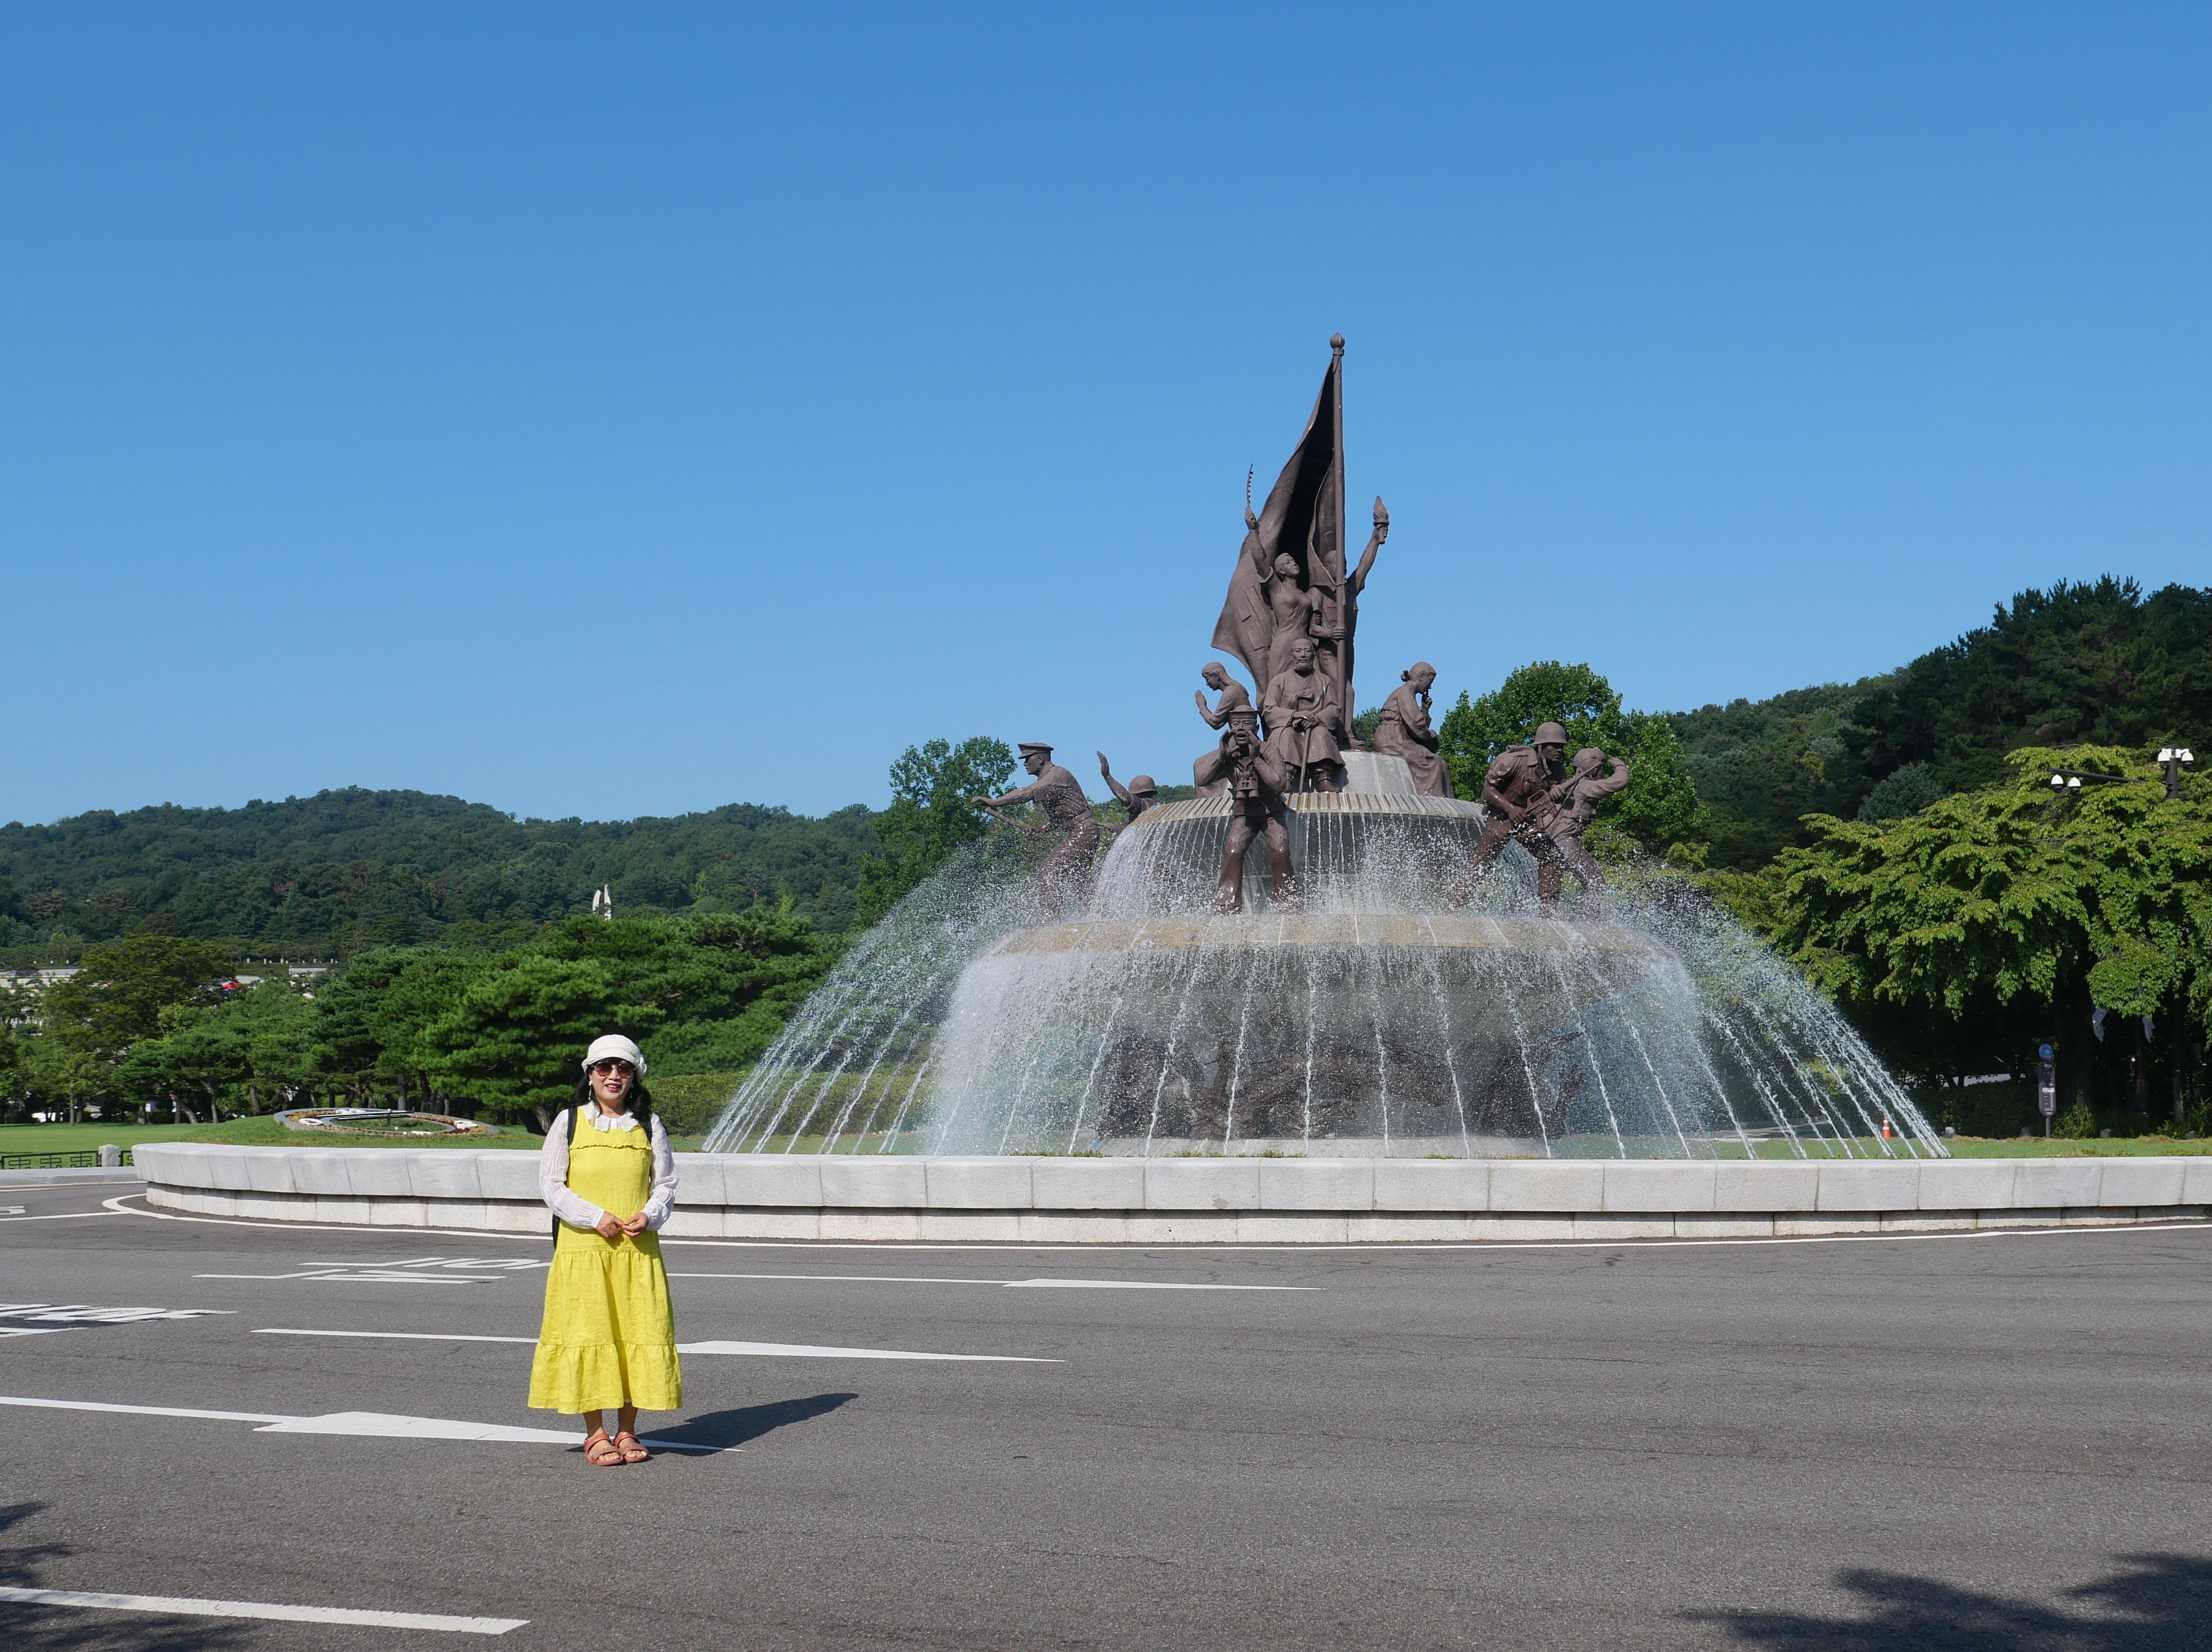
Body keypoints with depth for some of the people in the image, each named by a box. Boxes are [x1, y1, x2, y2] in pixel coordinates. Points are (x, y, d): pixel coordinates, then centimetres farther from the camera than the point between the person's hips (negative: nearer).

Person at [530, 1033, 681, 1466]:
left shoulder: (649, 1125, 10)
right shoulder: (569, 1122, 5)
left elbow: (666, 1183, 11)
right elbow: (550, 1184, 1)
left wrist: (650, 1215, -9)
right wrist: (595, 1217, -11)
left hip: (639, 1250, 2)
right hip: (582, 1249, -2)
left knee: (640, 1333, 0)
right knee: (587, 1334, -2)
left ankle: (627, 1430, 12)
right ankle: (595, 1433, 7)